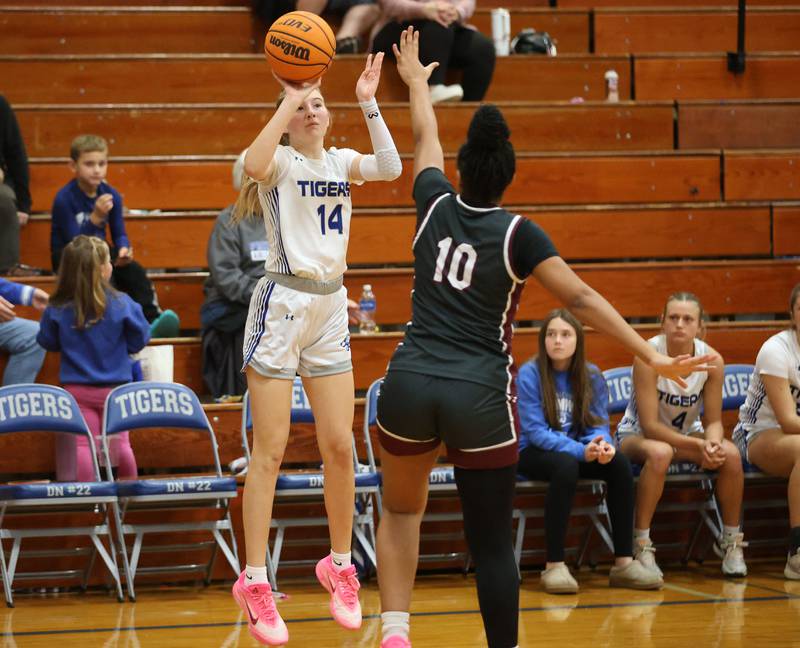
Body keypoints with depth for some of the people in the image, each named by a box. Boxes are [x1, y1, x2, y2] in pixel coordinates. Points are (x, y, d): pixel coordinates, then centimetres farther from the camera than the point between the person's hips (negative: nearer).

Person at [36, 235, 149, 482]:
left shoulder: (57, 309, -9)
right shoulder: (121, 304, -12)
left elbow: (47, 342, 4)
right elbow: (139, 341, -3)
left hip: (76, 389, 0)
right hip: (115, 388, 0)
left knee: (82, 445, 1)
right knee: (120, 443, 11)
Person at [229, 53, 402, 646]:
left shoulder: (339, 161, 12)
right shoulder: (280, 161, -4)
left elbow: (390, 167, -8)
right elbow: (253, 163, -29)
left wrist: (369, 104, -13)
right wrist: (289, 103, -25)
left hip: (331, 308, 5)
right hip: (282, 304, -5)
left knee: (340, 446, 4)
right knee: (271, 451, -5)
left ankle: (340, 566, 20)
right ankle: (255, 581, -1)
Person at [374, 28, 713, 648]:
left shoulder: (436, 206, 5)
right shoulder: (517, 234, -3)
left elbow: (425, 138, 25)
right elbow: (582, 299, -9)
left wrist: (417, 80, 43)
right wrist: (651, 355, -10)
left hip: (411, 382, 3)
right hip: (481, 395, -3)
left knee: (401, 510, 21)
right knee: (492, 542, 4)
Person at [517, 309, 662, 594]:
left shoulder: (591, 376, 3)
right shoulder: (529, 374, -12)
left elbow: (598, 424, -1)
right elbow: (535, 431, -18)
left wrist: (601, 444, -27)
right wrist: (580, 451, -30)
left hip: (576, 450, 5)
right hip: (533, 453, -4)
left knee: (620, 463, -24)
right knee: (566, 464, -38)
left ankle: (623, 562, -21)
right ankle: (554, 566, -35)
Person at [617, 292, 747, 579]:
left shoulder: (712, 360, -14)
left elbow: (713, 420, -7)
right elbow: (650, 425, -25)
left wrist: (713, 442, -32)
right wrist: (699, 445, -34)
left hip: (686, 435, 4)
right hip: (638, 435, -4)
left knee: (730, 454, -25)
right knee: (660, 453, -39)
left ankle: (731, 541, -5)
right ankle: (641, 545, -29)